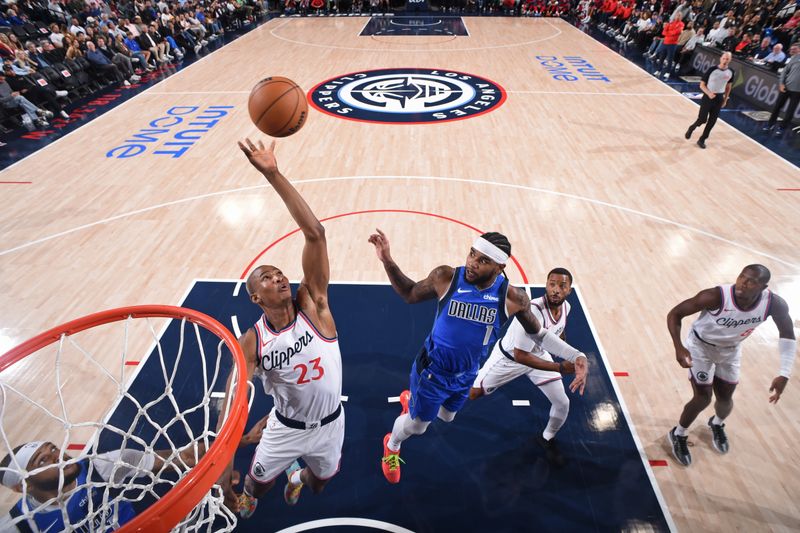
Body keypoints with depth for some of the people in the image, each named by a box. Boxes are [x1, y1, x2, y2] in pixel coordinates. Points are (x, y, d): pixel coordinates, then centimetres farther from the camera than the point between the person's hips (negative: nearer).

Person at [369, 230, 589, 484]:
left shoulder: (513, 298, -21)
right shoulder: (445, 277, -25)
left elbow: (538, 333, -3)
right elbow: (410, 294, -8)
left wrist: (576, 356, -11)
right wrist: (387, 260, -20)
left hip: (466, 374, 3)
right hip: (433, 369, -3)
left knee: (446, 417, 30)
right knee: (416, 425, 15)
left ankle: (412, 399, 63)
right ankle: (391, 447, 52)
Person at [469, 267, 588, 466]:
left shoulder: (565, 307, -15)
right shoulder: (533, 311, -40)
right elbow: (520, 356, -34)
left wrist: (574, 358, 8)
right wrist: (560, 368, -34)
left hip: (538, 354, 6)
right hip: (509, 357, -6)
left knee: (562, 403, 3)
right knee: (472, 394, -1)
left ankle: (547, 438, 35)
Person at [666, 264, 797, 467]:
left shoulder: (775, 304, -25)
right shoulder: (716, 296, -37)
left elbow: (787, 335, -6)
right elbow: (674, 314, -30)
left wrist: (784, 374, -13)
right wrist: (679, 347, -43)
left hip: (730, 350, 4)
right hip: (700, 346, -4)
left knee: (725, 399, 15)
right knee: (703, 398, -7)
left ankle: (717, 424, 53)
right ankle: (678, 435, 20)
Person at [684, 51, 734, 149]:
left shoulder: (730, 72, 0)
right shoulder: (712, 70, -13)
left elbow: (728, 86, 14)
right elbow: (702, 85, -10)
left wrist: (725, 100, 13)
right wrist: (709, 93, -26)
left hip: (719, 99, 4)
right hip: (708, 97, -4)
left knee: (712, 122, 3)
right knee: (702, 119, -7)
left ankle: (702, 140, 15)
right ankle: (691, 128, 25)